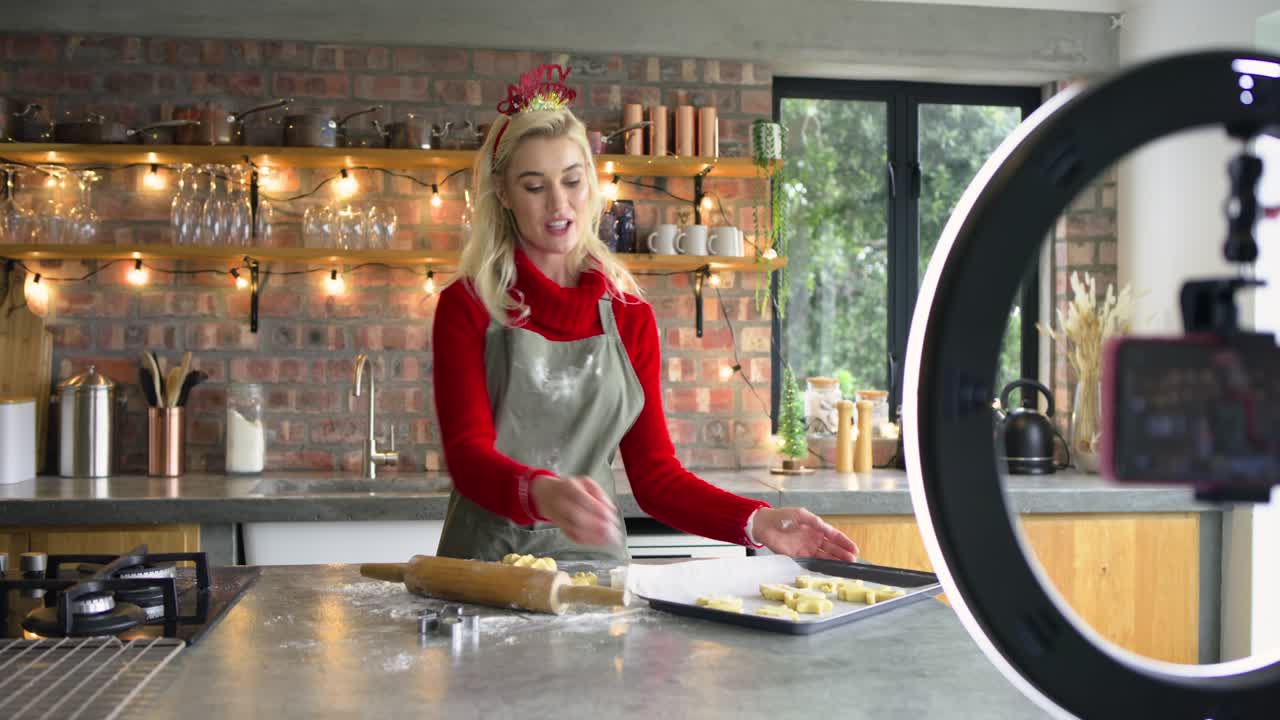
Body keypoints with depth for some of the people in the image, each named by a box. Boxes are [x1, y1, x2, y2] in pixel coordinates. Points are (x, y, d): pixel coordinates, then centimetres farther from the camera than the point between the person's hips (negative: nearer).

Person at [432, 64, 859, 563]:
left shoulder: (629, 316, 9)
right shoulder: (466, 306, 0)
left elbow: (654, 474, 8)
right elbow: (467, 452, -11)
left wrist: (756, 522, -8)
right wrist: (542, 494, -32)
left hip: (595, 558, 3)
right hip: (488, 562, -3)